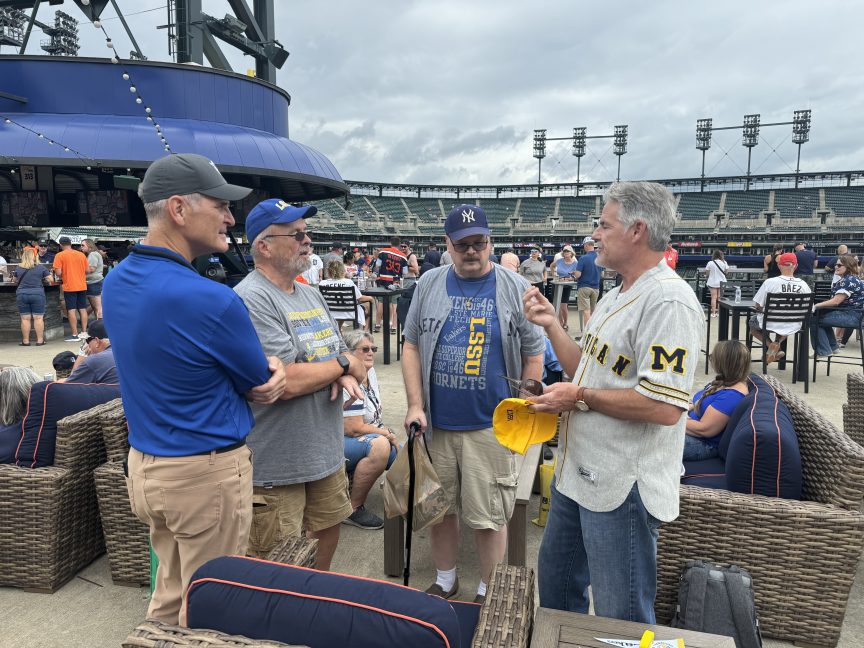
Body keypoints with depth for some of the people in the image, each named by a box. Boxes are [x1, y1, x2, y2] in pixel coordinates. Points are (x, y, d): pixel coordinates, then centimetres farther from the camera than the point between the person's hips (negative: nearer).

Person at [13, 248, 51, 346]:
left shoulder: (18, 268, 4)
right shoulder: (41, 267, -3)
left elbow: (14, 280, 18)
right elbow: (50, 279, 0)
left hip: (22, 295, 2)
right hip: (37, 294, -2)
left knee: (25, 319, 7)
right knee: (38, 318, 2)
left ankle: (25, 341, 11)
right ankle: (40, 340, 3)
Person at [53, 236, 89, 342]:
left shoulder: (60, 255, -6)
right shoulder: (81, 255, 6)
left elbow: (58, 273, -12)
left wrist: (62, 276, 9)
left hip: (69, 287, -4)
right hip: (82, 286, 4)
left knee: (71, 310, -1)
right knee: (83, 309, 9)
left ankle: (74, 335, -2)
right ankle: (84, 332, 13)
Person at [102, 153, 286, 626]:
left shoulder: (115, 283, 1)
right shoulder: (210, 300, -26)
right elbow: (261, 385, -11)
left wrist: (259, 371, -4)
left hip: (144, 462, 8)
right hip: (206, 474, -8)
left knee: (170, 595, 24)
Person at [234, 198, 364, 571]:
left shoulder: (312, 295, 10)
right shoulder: (252, 298, -20)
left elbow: (343, 354, 15)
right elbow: (288, 382, -27)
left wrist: (347, 378, -9)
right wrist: (344, 364, -10)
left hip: (326, 453, 9)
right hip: (276, 466, -8)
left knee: (327, 534, 24)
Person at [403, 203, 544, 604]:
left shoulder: (514, 288, -1)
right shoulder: (430, 284, 5)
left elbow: (533, 356, 2)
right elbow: (412, 346, 7)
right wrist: (415, 405, 0)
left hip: (491, 426, -2)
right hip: (436, 424, 3)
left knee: (488, 517, 7)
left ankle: (488, 594, 29)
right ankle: (445, 582, 38)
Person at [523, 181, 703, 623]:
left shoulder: (667, 300, -22)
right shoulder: (617, 296, 11)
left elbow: (664, 407, -29)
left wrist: (580, 398, -20)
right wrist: (551, 325, 5)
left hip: (623, 487, -10)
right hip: (578, 472, 10)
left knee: (621, 621, 10)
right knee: (556, 583, 27)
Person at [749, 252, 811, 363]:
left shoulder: (770, 282, -15)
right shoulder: (803, 284, -7)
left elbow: (758, 306, -10)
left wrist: (760, 308, 13)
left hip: (771, 324, -3)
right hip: (793, 327, 3)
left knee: (752, 321, 28)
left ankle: (770, 344, 3)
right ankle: (777, 342, 9)